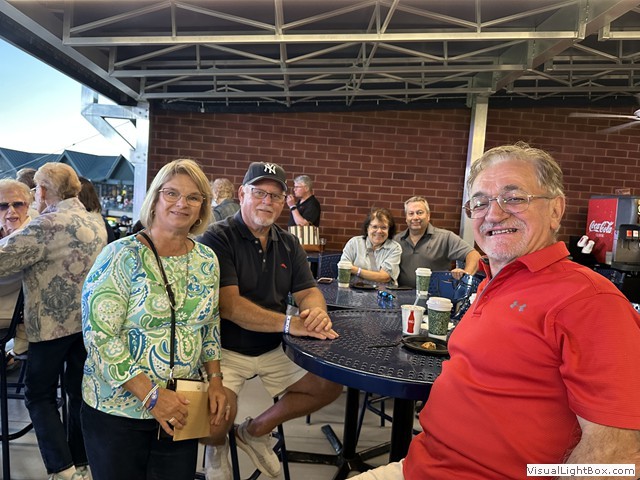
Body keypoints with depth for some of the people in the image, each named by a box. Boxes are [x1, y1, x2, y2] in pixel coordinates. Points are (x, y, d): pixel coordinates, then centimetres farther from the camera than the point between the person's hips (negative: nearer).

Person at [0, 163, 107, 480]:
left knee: (39, 395, 9)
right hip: (88, 320, 7)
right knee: (80, 391, 15)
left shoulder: (47, 225, -16)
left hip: (53, 323, -7)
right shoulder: (96, 223, 9)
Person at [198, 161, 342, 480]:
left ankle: (256, 431, 22)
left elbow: (308, 291, 3)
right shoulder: (218, 238, -14)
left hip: (273, 349, 6)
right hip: (225, 349, -6)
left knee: (330, 385, 3)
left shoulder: (288, 244, 7)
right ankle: (217, 446, 12)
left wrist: (317, 312, -23)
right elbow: (228, 305, -24)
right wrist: (290, 323, -33)